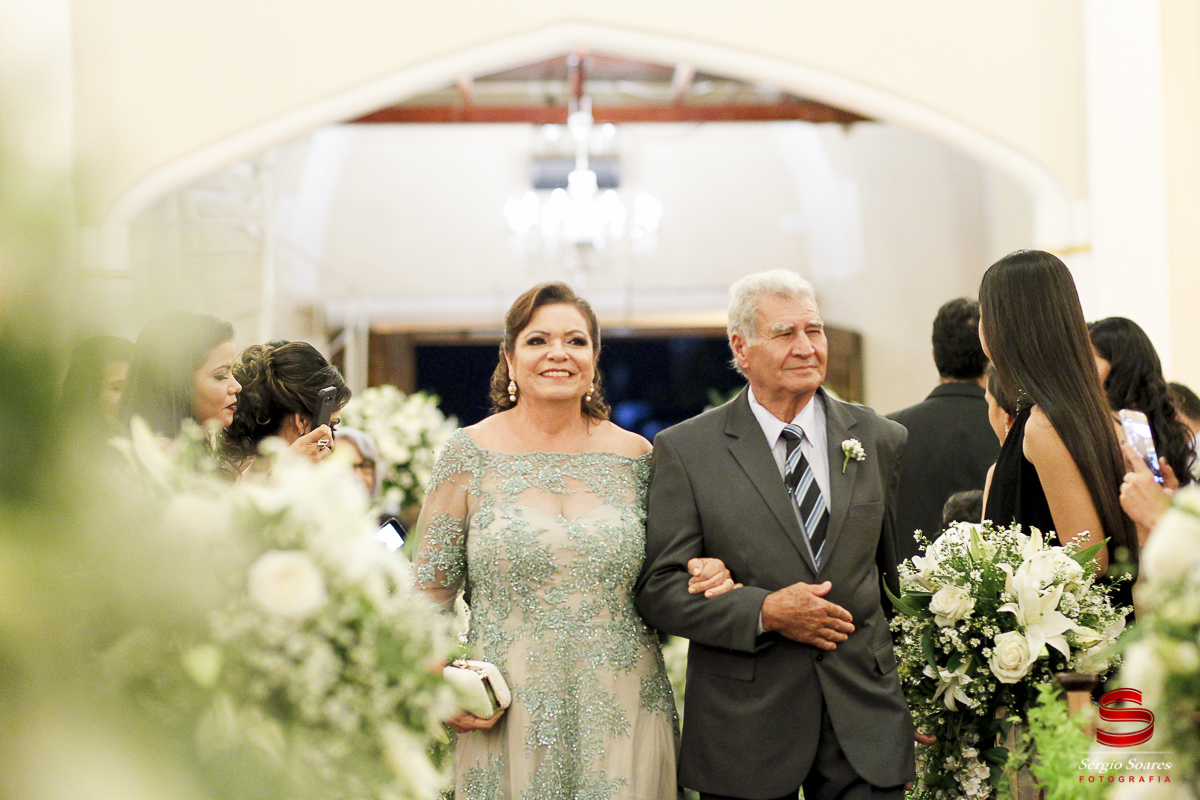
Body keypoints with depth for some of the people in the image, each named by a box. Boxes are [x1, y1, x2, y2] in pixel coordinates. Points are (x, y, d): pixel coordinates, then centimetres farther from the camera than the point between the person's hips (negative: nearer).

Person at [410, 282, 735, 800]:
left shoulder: (635, 456, 5)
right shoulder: (470, 455, 0)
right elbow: (429, 589, 3)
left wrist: (704, 578, -7)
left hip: (623, 713, 2)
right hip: (507, 715, -1)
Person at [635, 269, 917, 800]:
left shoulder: (882, 441, 8)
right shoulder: (685, 451, -1)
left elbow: (907, 577, 13)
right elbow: (659, 588, -4)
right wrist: (764, 611, -16)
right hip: (745, 727, -2)